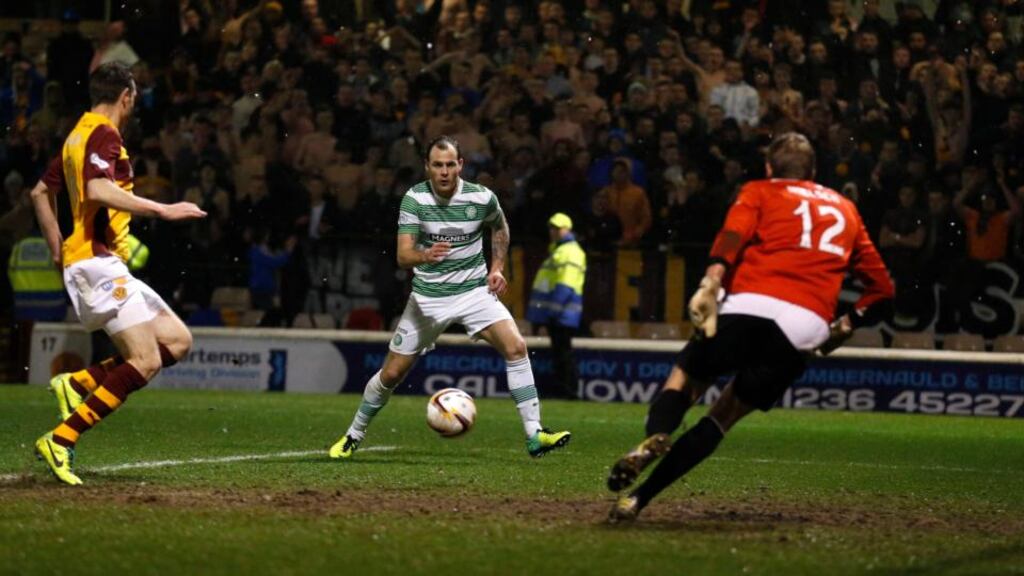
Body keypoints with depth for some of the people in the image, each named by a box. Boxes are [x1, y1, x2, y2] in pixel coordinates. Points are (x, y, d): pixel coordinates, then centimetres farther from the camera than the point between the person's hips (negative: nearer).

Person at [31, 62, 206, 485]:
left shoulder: (79, 135, 19)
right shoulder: (103, 135, -10)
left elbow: (41, 193, 27)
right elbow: (98, 190, -28)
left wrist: (59, 250, 26)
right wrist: (163, 210, -26)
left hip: (104, 267, 10)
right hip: (98, 262, -10)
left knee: (177, 340, 7)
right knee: (146, 360, -16)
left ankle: (78, 383, 2)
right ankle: (60, 441, -18)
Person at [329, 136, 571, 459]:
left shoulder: (482, 198, -10)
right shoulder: (414, 199, -13)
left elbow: (500, 228, 15)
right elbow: (403, 255, -21)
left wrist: (496, 268, 3)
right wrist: (424, 256, -43)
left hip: (474, 290, 0)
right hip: (428, 296, 0)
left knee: (515, 348, -22)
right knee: (391, 373, 4)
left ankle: (534, 435, -20)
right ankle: (353, 436, 28)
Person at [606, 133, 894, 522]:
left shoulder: (759, 193, 19)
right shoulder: (846, 209, 31)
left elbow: (733, 235, -4)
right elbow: (882, 288, 29)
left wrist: (710, 285, -18)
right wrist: (846, 325, 41)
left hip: (750, 306, -3)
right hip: (809, 326, 3)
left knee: (683, 379, 13)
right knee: (723, 416, 12)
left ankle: (655, 438, -22)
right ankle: (639, 498, 0)